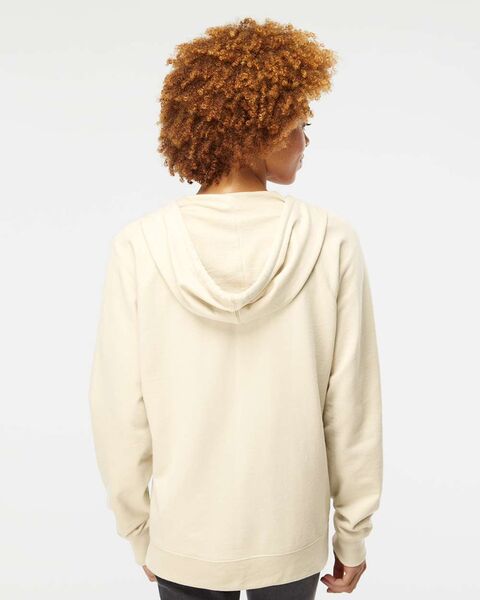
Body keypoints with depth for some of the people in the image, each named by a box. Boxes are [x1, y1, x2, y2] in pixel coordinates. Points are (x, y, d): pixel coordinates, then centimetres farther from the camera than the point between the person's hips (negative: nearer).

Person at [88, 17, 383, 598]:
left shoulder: (139, 247, -17)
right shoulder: (331, 242, -18)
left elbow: (120, 412, -11)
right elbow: (352, 407, -12)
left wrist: (139, 532, 5)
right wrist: (353, 534, 3)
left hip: (184, 542, 0)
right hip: (293, 539, 0)